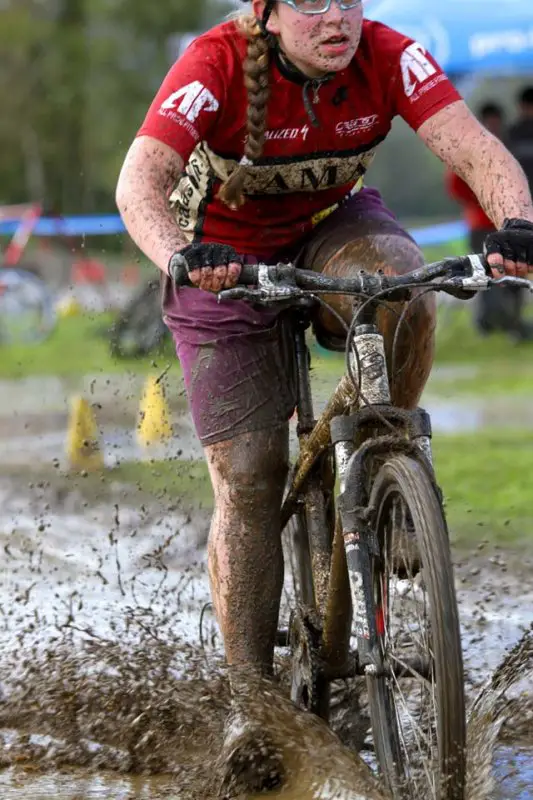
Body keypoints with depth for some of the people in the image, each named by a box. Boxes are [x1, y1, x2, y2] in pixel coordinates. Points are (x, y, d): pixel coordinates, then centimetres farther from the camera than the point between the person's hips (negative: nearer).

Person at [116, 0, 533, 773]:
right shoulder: (216, 68, -30)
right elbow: (140, 181, -41)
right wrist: (180, 259, -61)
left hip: (333, 227, 2)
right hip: (227, 262, -2)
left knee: (404, 292, -34)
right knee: (248, 479, -7)